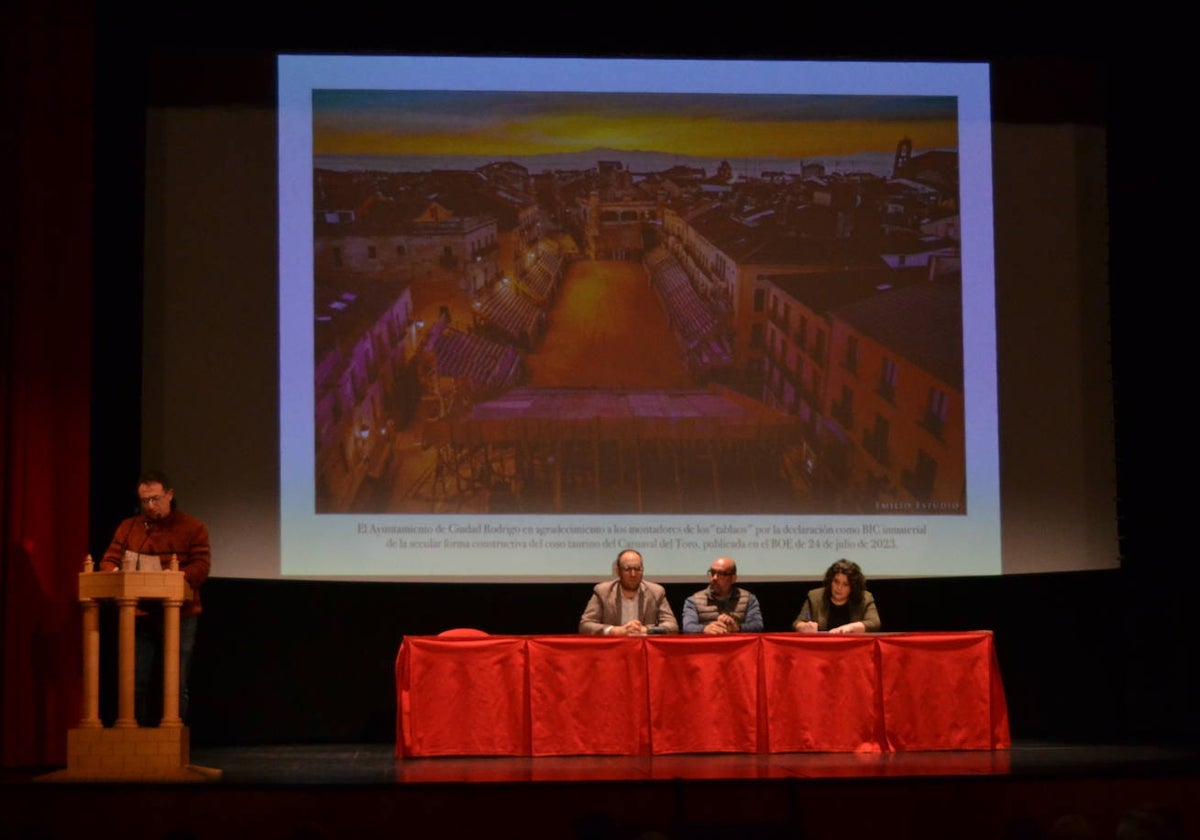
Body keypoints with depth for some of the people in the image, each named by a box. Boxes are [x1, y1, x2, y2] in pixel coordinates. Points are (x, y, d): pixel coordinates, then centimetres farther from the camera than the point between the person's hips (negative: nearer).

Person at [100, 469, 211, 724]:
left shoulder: (193, 528, 3)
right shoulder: (128, 527, 13)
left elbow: (201, 567, -8)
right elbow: (108, 560, 8)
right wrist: (115, 572, -17)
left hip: (179, 617, -2)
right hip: (140, 617, 3)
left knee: (176, 686, 0)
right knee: (137, 684, 1)